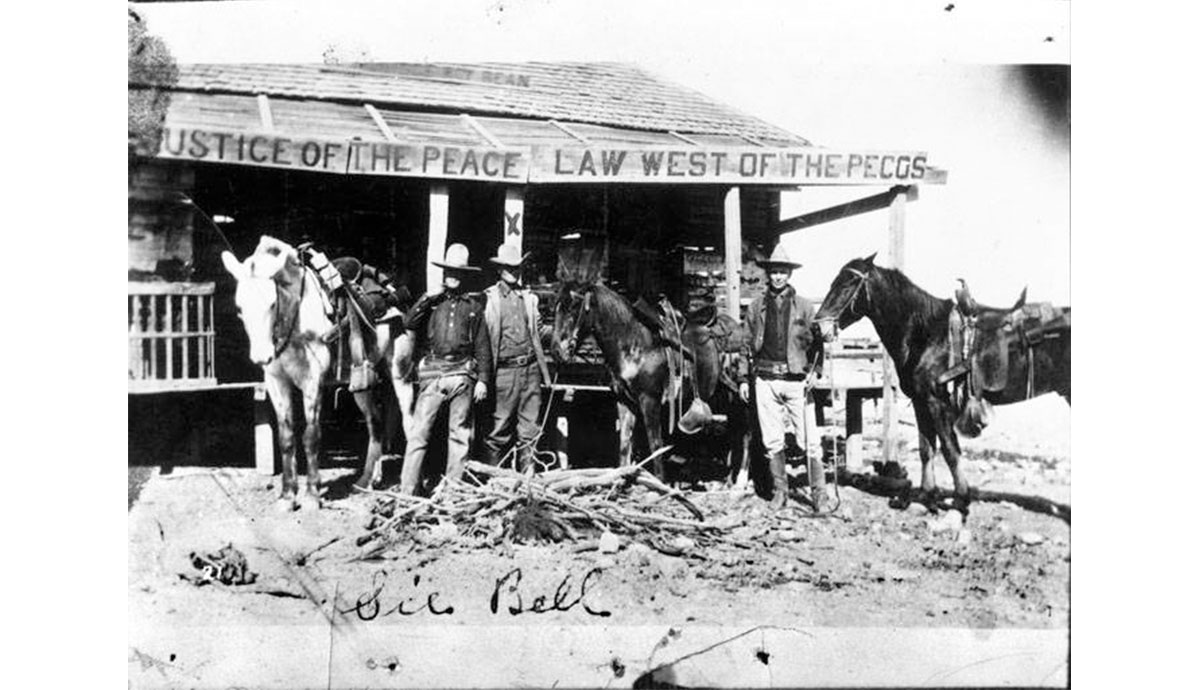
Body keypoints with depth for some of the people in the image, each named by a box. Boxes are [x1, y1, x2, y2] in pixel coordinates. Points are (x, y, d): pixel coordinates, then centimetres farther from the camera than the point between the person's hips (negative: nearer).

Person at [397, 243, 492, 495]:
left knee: (460, 434, 4)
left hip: (463, 374, 1)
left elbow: (482, 346, 9)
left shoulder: (473, 305, 11)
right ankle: (406, 490, -4)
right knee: (418, 432, -5)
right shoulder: (431, 301, 12)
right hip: (433, 373, -1)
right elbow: (409, 324, -3)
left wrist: (483, 379, 2)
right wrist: (427, 299, -10)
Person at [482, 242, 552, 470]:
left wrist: (544, 371, 12)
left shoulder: (530, 298, 15)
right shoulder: (489, 298, 2)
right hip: (505, 370, -4)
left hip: (531, 368, 4)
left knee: (530, 429, 5)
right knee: (500, 427, 0)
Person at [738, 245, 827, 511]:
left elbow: (817, 343, 6)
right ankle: (779, 491, 19)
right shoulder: (757, 306, 9)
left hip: (796, 379, -2)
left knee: (810, 441, -5)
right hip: (765, 379, 2)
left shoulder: (804, 306, 4)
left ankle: (819, 493, 3)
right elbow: (747, 344, 12)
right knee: (772, 442, 8)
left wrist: (813, 372, -8)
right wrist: (744, 378, 8)